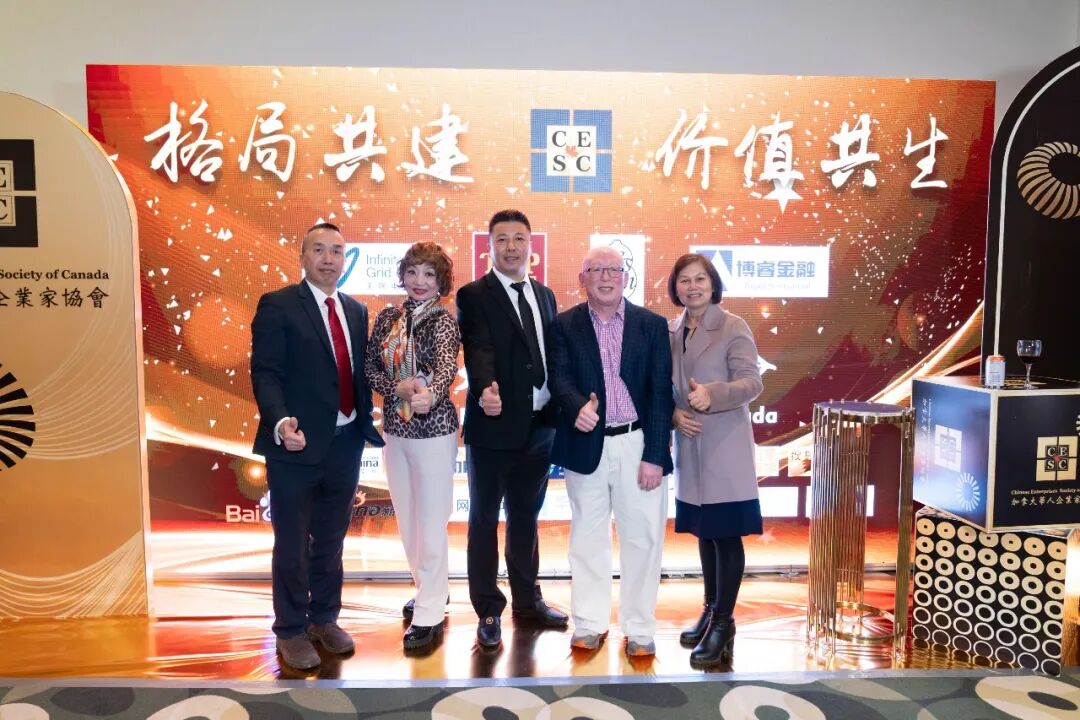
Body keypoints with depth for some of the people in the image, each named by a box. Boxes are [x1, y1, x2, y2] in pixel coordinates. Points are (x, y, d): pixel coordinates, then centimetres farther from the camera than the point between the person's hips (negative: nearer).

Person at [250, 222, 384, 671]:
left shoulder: (356, 311, 12)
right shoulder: (277, 305, -6)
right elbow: (265, 373, -13)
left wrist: (369, 424, 7)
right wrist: (280, 422, -28)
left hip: (345, 444, 5)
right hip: (298, 445, -5)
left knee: (331, 541, 18)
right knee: (293, 545, 9)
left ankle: (325, 620, 35)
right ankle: (291, 631, 25)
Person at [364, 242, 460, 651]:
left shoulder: (442, 318, -12)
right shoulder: (387, 317, 5)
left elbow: (448, 363, -30)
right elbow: (369, 367, 5)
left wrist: (431, 394, -51)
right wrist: (396, 388, -15)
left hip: (433, 429, -6)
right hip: (394, 429, 6)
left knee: (431, 523, 0)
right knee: (407, 518, 17)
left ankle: (429, 616, 12)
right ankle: (428, 590, 36)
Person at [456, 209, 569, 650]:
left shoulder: (545, 295, 12)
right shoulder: (473, 295, -6)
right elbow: (478, 350, -21)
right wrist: (486, 387, -40)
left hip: (540, 426, 6)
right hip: (494, 425, -5)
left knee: (526, 516, 18)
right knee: (484, 518, 8)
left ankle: (527, 600, 34)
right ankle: (488, 612, 21)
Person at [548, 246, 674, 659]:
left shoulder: (652, 325, 3)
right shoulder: (565, 326, 4)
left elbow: (661, 391, -1)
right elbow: (560, 379, -8)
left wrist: (654, 454, -7)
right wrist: (577, 406, -31)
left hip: (639, 444, 0)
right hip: (586, 445, 1)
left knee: (642, 538, 6)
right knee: (588, 538, 11)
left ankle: (639, 629, 21)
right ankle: (590, 624, 26)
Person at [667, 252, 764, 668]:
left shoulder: (733, 327, -8)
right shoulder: (671, 332, 9)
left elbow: (752, 382, -15)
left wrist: (712, 394, -32)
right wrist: (674, 414, -7)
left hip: (725, 446, -6)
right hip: (689, 446, 6)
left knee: (726, 533, 0)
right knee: (704, 531, 16)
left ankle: (723, 622, 11)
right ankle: (711, 610, 30)